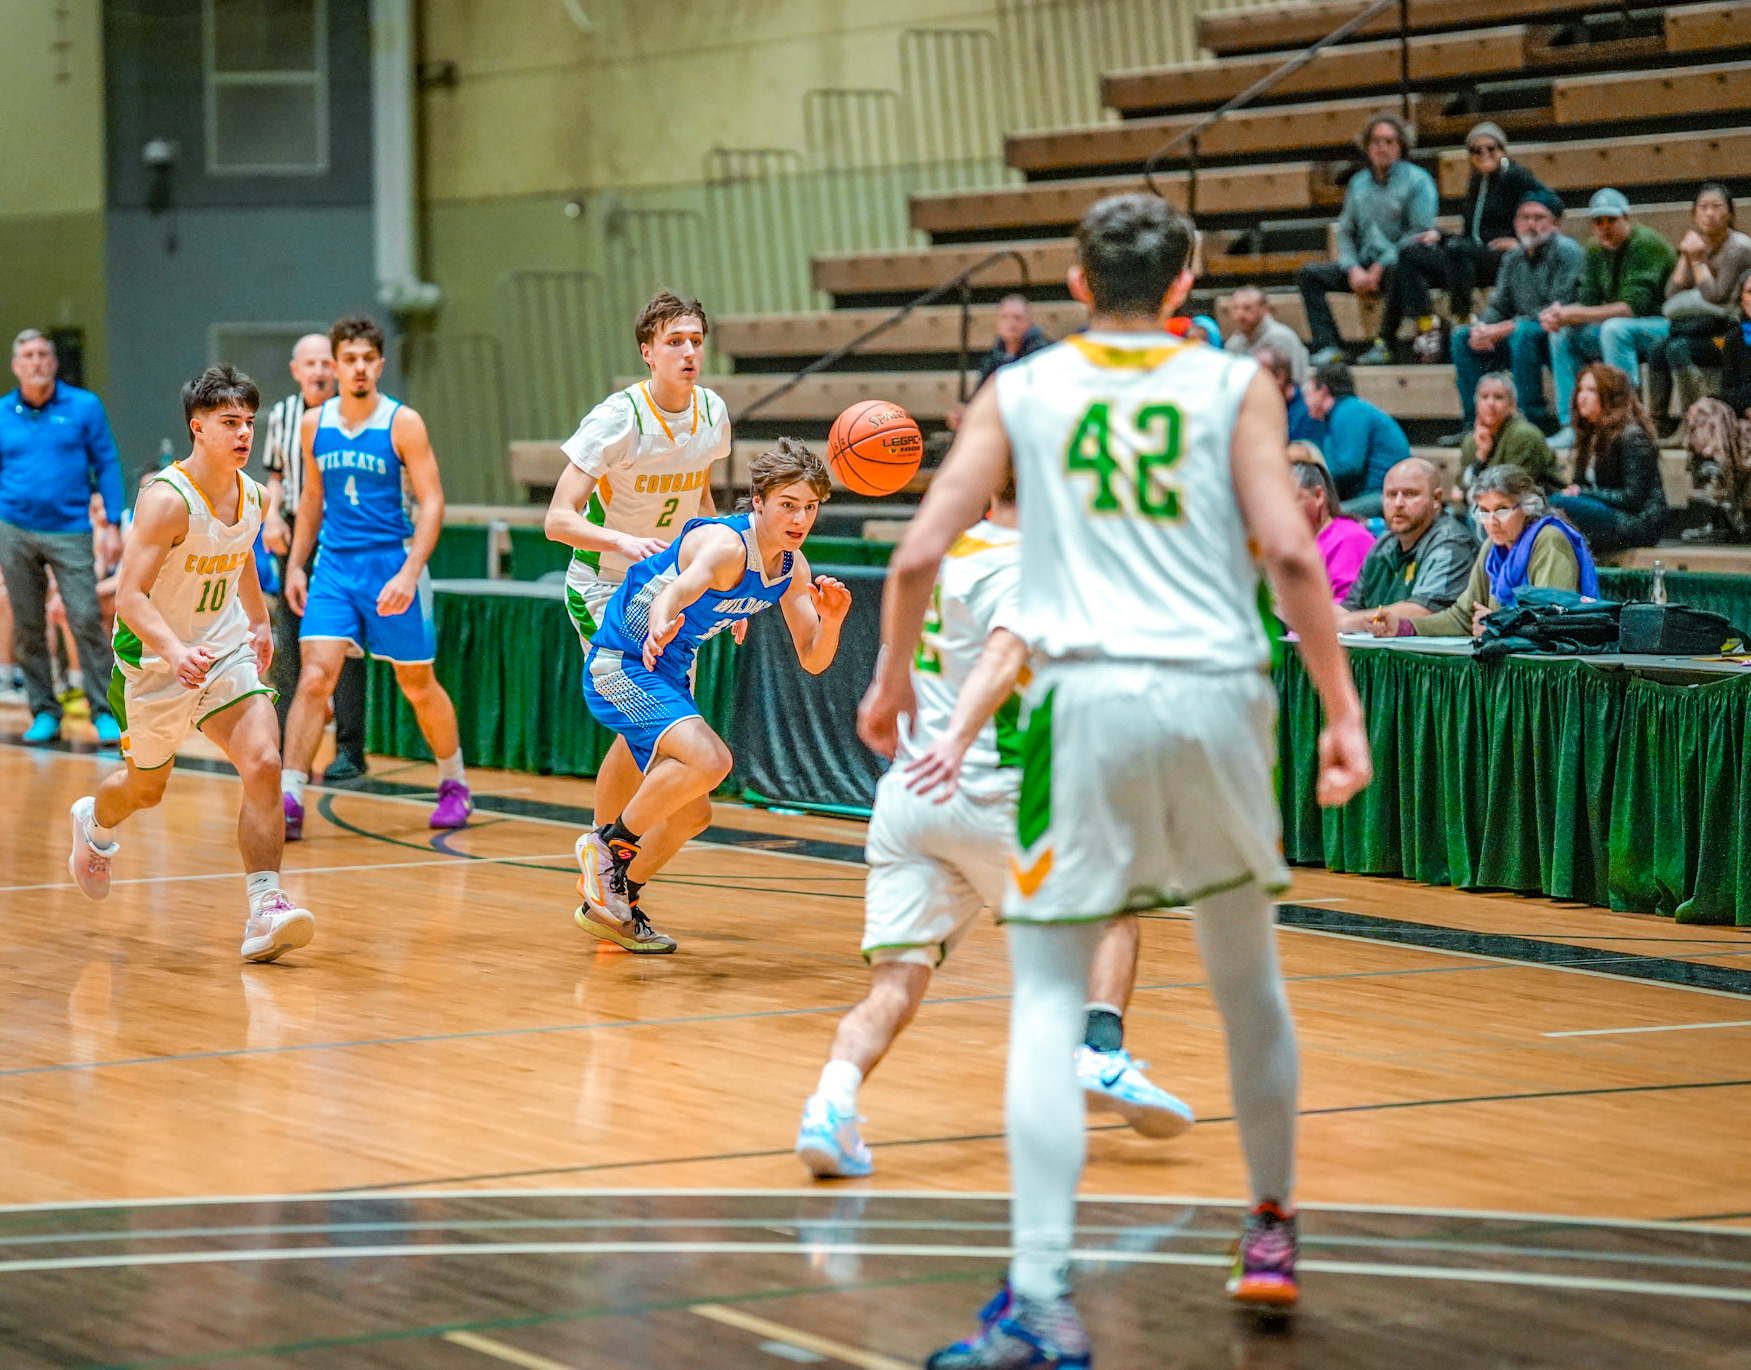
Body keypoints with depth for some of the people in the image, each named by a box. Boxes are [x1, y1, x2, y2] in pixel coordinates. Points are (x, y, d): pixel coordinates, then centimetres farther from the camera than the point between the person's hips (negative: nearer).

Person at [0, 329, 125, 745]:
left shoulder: (84, 407, 1)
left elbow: (107, 465, 4)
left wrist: (112, 524, -3)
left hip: (69, 532, -2)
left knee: (87, 620, -10)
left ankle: (104, 712, -4)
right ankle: (44, 713, 14)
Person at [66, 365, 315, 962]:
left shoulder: (252, 495, -2)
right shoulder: (167, 499, -24)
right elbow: (129, 595, -30)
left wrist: (260, 621, 28)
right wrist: (175, 652, -44)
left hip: (224, 652, 4)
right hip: (155, 659, -4)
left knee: (264, 764, -18)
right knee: (146, 788, 16)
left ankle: (265, 913, -20)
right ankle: (95, 823, 53)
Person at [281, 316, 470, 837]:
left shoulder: (402, 423, -8)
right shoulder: (314, 425, 5)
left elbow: (432, 502, -10)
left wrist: (409, 573, -21)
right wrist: (295, 564, 12)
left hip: (392, 565, -3)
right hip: (335, 565, 3)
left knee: (418, 686, 10)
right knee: (314, 677, -13)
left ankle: (454, 785, 31)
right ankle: (289, 800, -16)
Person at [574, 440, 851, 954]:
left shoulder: (793, 568, 0)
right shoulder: (725, 545, -26)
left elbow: (812, 661, 3)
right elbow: (676, 591, -47)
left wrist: (831, 621, -20)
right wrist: (659, 629, -70)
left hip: (667, 676, 10)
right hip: (622, 666, -10)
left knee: (687, 812, 18)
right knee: (709, 760, -30)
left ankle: (611, 904, 35)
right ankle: (610, 843, -11)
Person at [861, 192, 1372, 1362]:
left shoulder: (1021, 392, 10)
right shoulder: (1235, 386, 9)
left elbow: (921, 555, 4)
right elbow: (1289, 551, -4)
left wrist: (891, 683, 20)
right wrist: (1343, 712, 1)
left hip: (1088, 697, -1)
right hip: (1220, 694, 1)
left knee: (1048, 997, 1)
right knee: (1247, 973, 22)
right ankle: (1273, 1231, 35)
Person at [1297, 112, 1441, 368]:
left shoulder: (1417, 180, -3)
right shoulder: (1359, 183, 15)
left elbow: (1419, 232, -12)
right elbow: (1345, 232, 15)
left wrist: (1379, 269, -18)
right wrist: (1353, 269, -6)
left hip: (1396, 263, -6)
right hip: (1366, 265, 6)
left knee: (1400, 269, -41)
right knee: (1309, 274, -8)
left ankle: (1384, 345, -30)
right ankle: (1328, 345, -20)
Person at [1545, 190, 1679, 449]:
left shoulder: (1645, 243, -17)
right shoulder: (1596, 250, 7)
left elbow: (1634, 306, -25)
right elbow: (1588, 301, 4)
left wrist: (1575, 314, -26)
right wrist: (1560, 314, -20)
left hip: (1664, 327, -8)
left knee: (1615, 328, -34)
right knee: (1563, 333, -5)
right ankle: (1572, 426, -6)